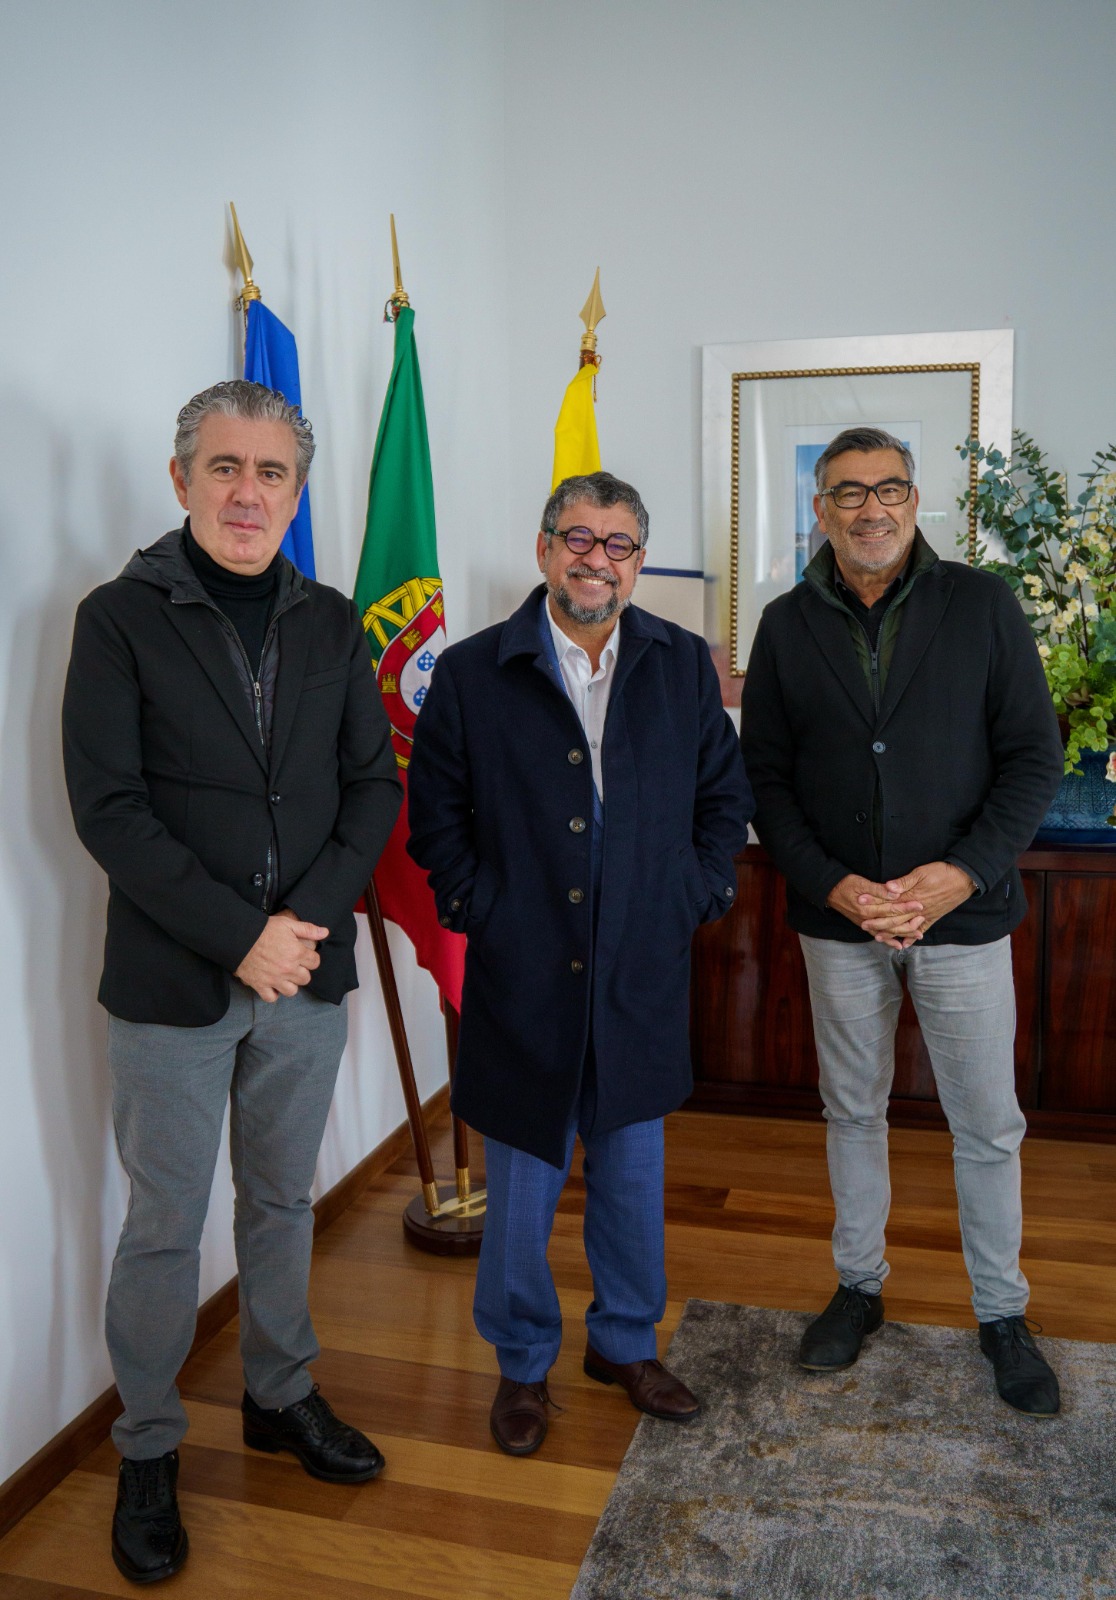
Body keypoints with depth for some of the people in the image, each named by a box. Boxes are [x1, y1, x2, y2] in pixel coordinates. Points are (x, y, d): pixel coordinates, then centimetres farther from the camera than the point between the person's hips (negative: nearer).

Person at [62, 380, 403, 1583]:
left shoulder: (330, 624, 5)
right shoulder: (121, 618, -7)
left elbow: (374, 785, 4)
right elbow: (108, 808, -13)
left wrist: (312, 917, -10)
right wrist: (240, 934, -17)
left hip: (306, 975, 4)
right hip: (172, 983, -3)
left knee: (283, 1201, 19)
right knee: (166, 1225, 9)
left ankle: (281, 1397, 39)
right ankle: (147, 1451, 30)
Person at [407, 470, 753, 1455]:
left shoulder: (685, 666, 4)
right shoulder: (472, 673, -3)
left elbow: (725, 795, 12)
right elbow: (436, 812, 3)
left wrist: (699, 895, 2)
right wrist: (474, 908, -5)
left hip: (644, 971, 2)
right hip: (522, 976, -2)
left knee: (633, 1172, 16)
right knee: (521, 1187, 10)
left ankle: (627, 1342, 39)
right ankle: (523, 1363, 32)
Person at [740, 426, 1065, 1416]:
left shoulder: (982, 606, -3)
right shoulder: (787, 627, 2)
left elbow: (1035, 756, -3)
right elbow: (765, 778, 2)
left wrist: (964, 872, -16)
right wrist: (832, 885, -11)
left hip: (962, 913, -1)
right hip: (839, 921, 2)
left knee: (988, 1125, 9)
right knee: (853, 1110, 15)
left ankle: (1003, 1314, 29)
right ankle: (859, 1287, 34)